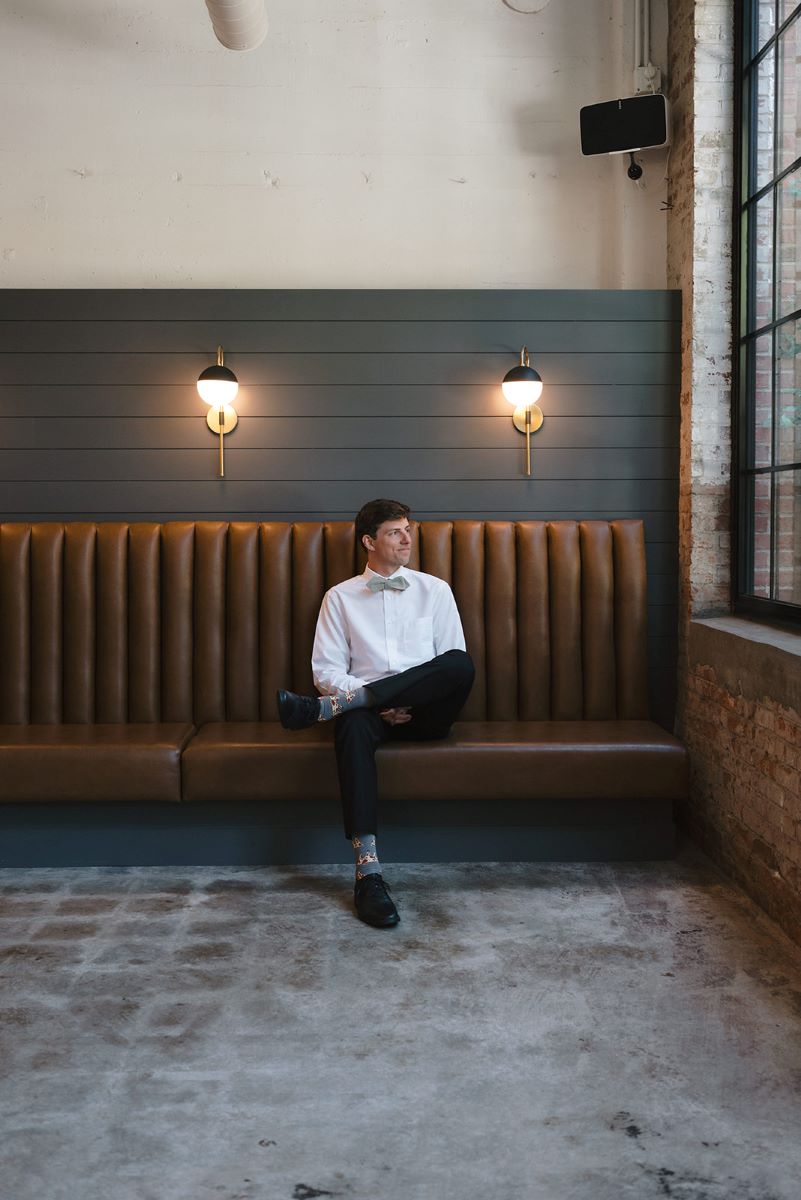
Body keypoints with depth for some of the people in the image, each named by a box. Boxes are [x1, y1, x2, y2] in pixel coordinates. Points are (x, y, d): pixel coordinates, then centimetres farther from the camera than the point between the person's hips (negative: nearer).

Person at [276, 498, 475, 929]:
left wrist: (411, 703, -9)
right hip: (368, 709, -1)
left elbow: (455, 666, 10)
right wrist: (371, 701, -12)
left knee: (461, 664, -32)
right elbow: (326, 669, 6)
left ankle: (323, 708, -35)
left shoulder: (435, 590, 17)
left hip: (424, 712, 1)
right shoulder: (340, 597, 15)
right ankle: (367, 871, -43)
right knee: (353, 725, -39)